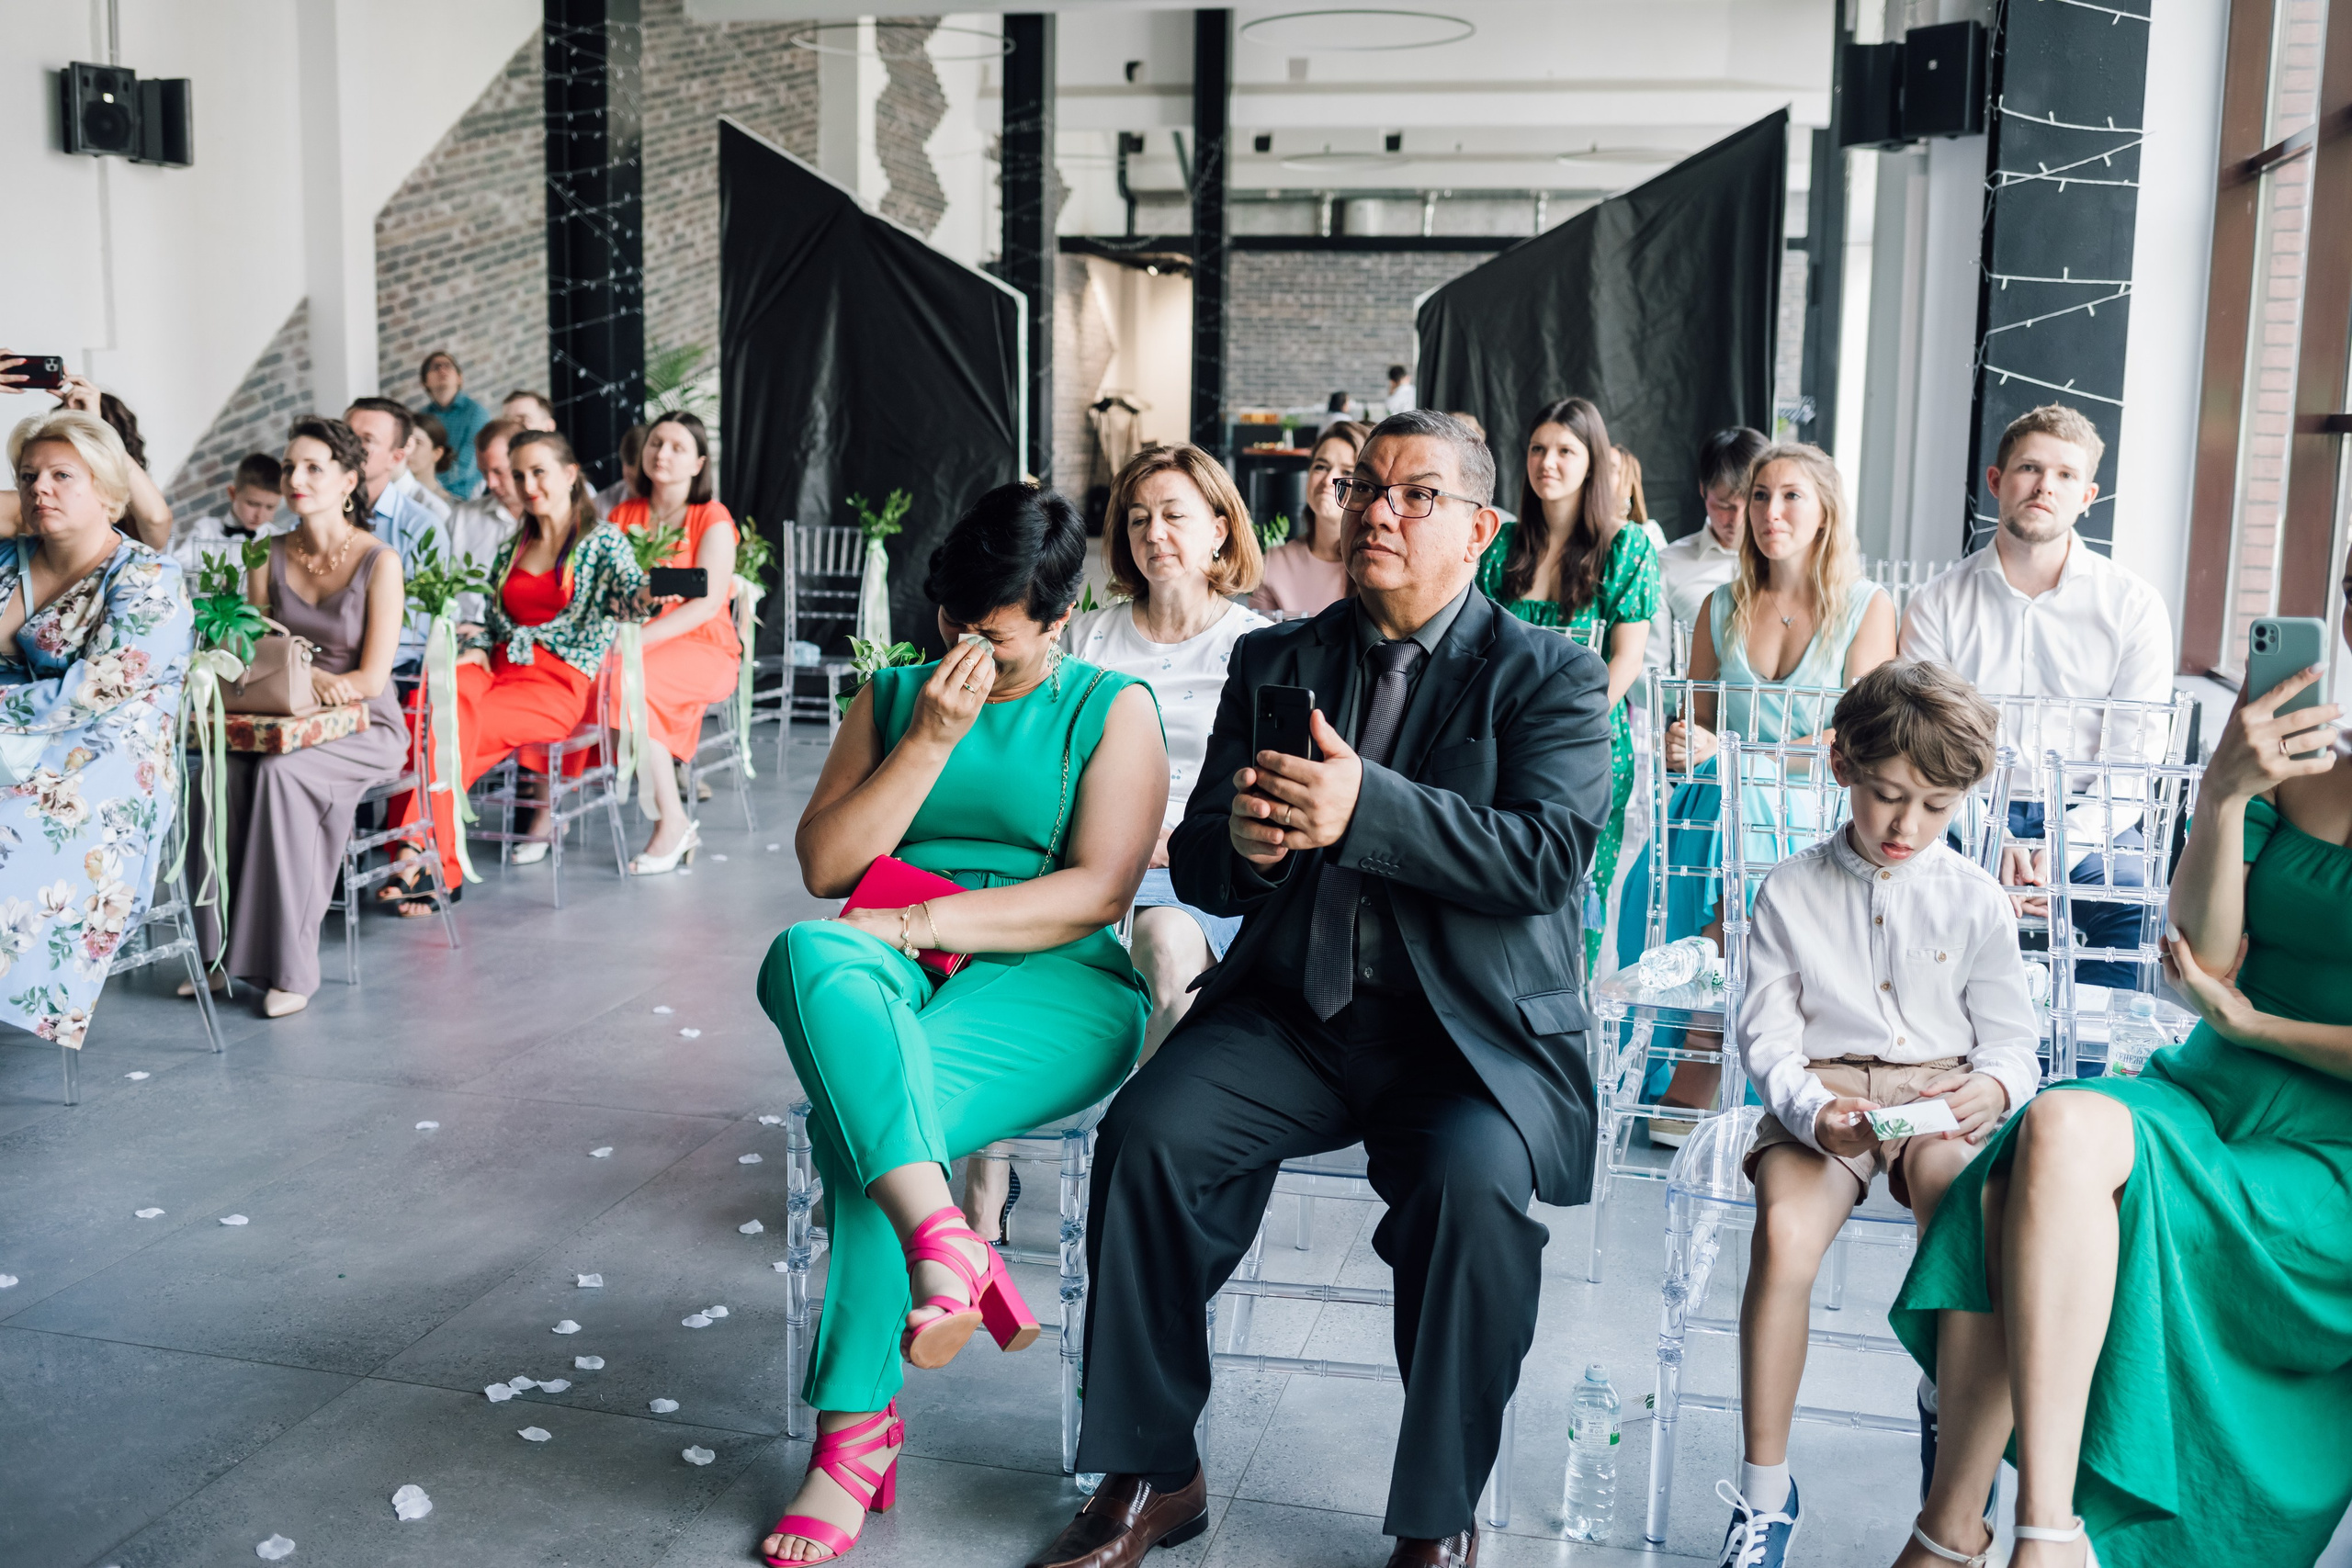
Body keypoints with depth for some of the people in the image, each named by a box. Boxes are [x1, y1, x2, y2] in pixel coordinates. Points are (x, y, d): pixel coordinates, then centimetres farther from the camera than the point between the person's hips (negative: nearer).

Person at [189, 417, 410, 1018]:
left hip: (364, 728, -4)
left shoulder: (379, 562, -7)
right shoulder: (270, 556, 8)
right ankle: (221, 951, -18)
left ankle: (290, 967, -27)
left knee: (282, 771, -33)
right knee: (220, 771, -28)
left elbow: (371, 680, -10)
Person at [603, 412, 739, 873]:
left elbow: (707, 604, -13)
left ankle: (672, 823, -25)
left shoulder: (713, 520, -1)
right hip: (638, 649, 4)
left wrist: (637, 639, -24)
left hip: (703, 649, -4)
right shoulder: (622, 516, 15)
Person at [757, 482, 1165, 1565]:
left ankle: (857, 1431, -19)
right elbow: (824, 866, 6)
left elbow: (1097, 891, -7)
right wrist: (930, 742, -4)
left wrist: (921, 922, -14)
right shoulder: (893, 696, 17)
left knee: (862, 1107, -31)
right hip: (889, 980, 3)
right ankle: (944, 1239, -42)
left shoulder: (1112, 709, 6)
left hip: (1049, 988, -3)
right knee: (809, 957, -34)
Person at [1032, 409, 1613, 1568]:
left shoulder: (1551, 677, 2)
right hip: (1294, 1007, 4)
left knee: (1472, 1182, -32)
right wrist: (1242, 844, -16)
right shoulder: (1274, 662, 13)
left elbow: (1549, 854, -15)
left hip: (1478, 1029, -3)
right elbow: (1194, 867, 10)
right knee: (1146, 1132, -21)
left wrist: (1363, 808, -28)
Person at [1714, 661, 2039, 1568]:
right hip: (1822, 1094, 0)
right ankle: (1765, 1493, -17)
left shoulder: (1975, 899, 7)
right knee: (1784, 1228, -31)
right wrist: (1813, 1110, -18)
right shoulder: (1791, 891, 4)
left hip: (1941, 1096, 1)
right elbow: (1768, 1037, 2)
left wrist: (1991, 1088, -17)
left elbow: (2011, 1041, 7)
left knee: (1957, 1196, -35)